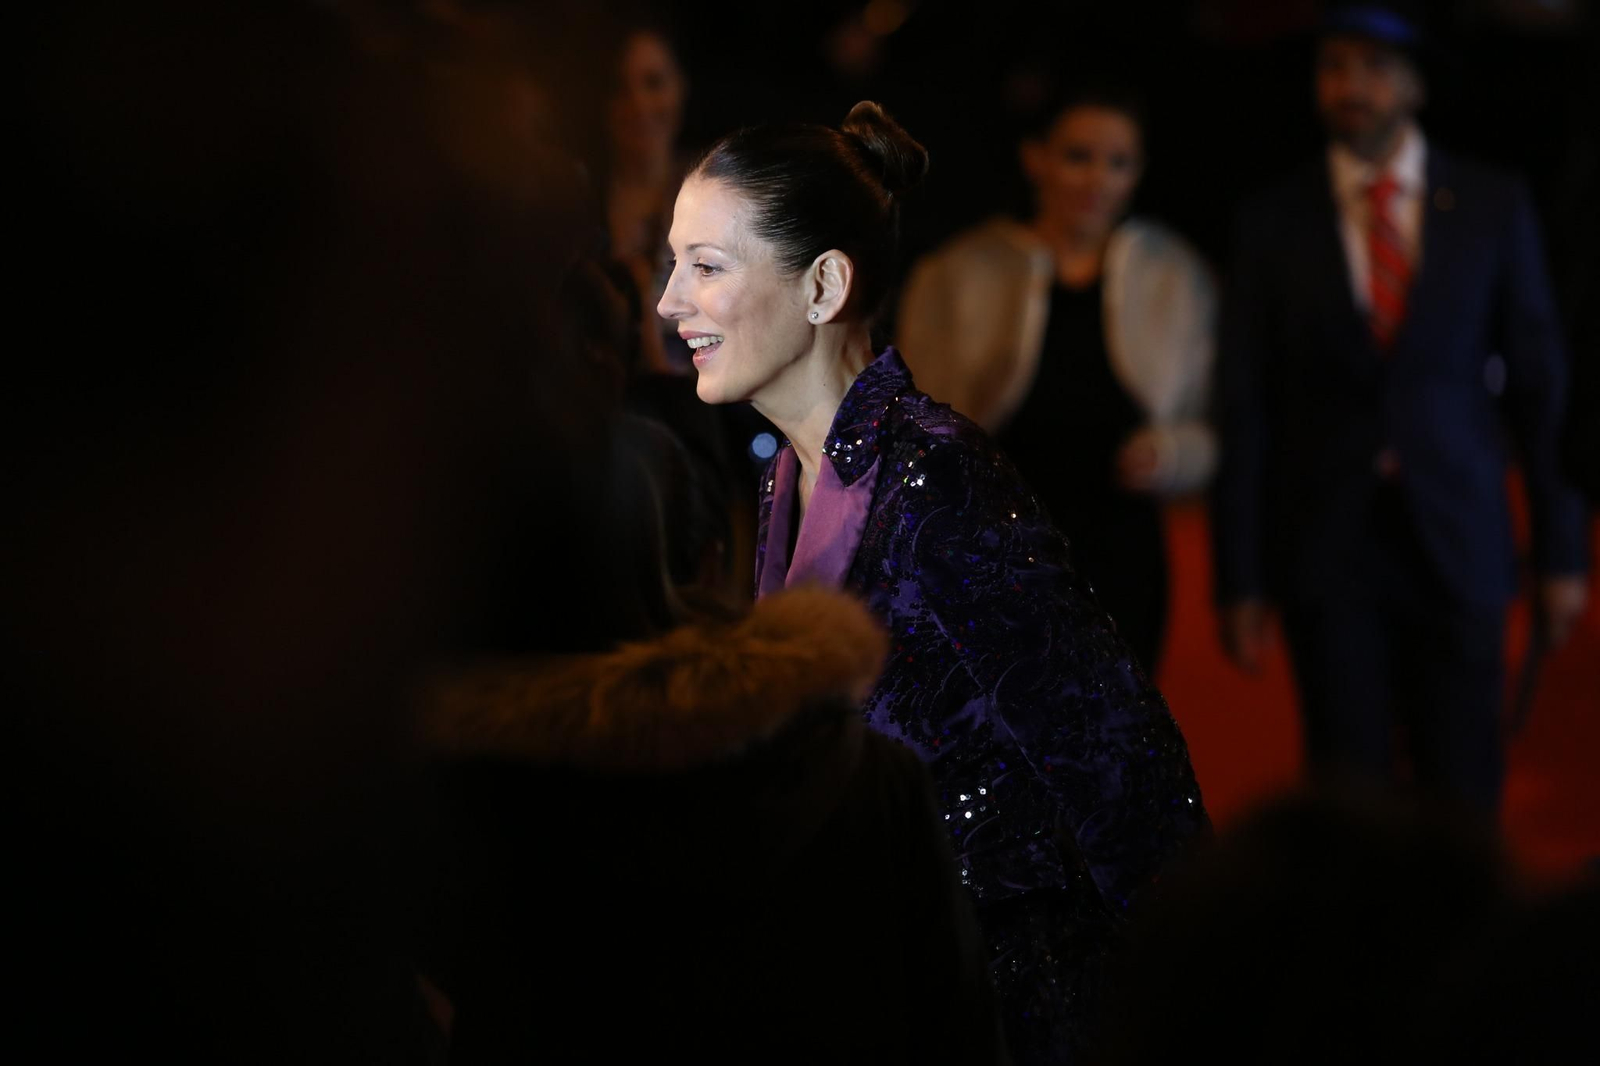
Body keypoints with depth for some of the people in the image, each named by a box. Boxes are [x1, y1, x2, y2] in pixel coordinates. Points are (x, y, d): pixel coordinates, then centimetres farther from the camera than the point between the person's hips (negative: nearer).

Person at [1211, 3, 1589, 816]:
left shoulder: (1492, 207, 4)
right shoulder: (1274, 224, 2)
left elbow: (1539, 382, 6)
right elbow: (1244, 410, 2)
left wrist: (1561, 550, 3)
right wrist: (1240, 580, -1)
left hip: (1457, 541, 0)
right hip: (1327, 553, 0)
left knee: (1464, 797, 1)